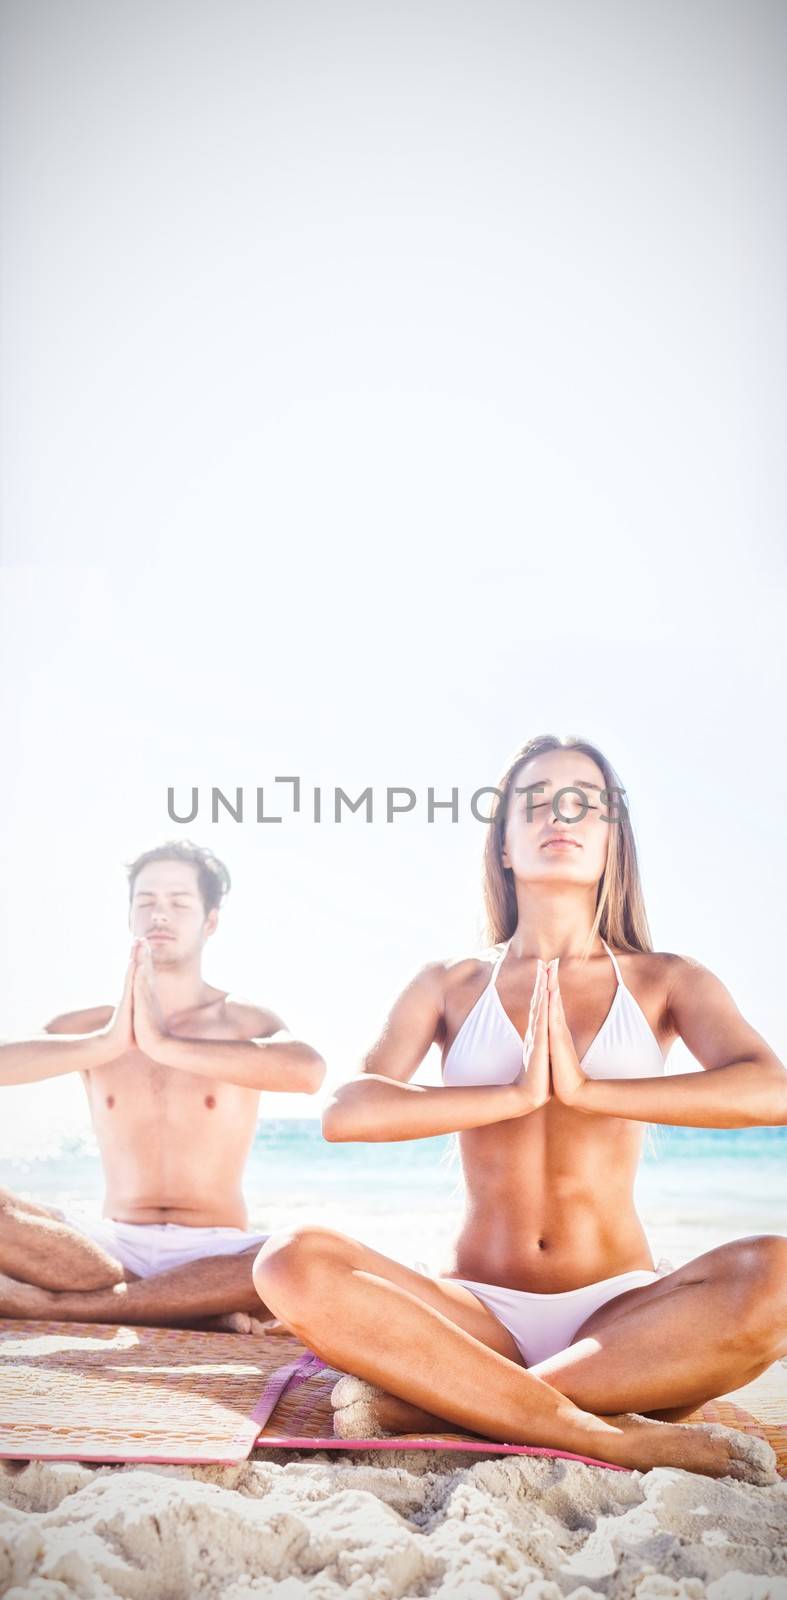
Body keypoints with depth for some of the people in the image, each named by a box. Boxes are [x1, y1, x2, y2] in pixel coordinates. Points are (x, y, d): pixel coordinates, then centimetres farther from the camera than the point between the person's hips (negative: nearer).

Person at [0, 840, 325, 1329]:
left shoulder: (245, 1021, 2)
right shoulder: (90, 1026, 8)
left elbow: (309, 1071, -23)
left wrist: (166, 1045, -26)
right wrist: (109, 1043, -24)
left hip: (213, 1251, -1)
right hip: (113, 1243, 2)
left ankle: (57, 1304, -27)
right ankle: (198, 1309, -25)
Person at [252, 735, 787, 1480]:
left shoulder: (665, 981, 7)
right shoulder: (451, 986, 8)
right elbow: (344, 1113, -8)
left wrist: (590, 1089, -21)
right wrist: (514, 1094, -18)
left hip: (621, 1312, 0)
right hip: (479, 1313, 1)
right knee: (292, 1264, -26)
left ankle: (422, 1397, -27)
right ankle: (615, 1434, -28)